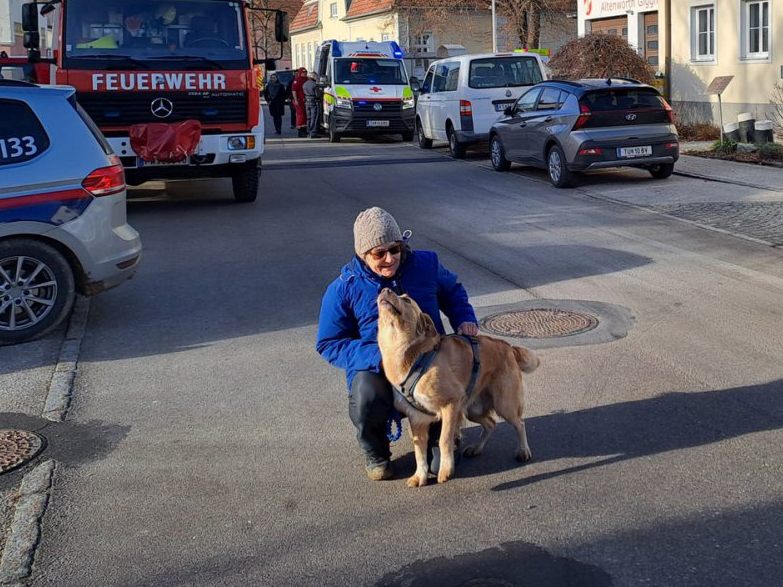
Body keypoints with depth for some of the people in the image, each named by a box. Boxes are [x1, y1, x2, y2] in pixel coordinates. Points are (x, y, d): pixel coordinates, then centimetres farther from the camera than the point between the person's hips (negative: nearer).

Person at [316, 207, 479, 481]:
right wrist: (378, 356, -19)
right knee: (367, 400, -36)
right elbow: (329, 344, -4)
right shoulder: (343, 289, -7)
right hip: (374, 369, -2)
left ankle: (439, 440, 8)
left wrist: (465, 319, 1)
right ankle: (375, 453, 1)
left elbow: (453, 291, 23)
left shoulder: (426, 264, 1)